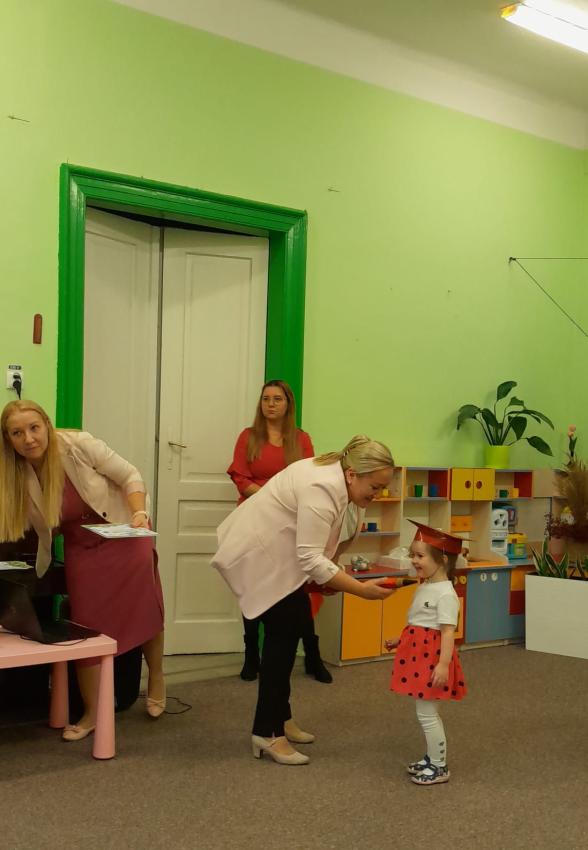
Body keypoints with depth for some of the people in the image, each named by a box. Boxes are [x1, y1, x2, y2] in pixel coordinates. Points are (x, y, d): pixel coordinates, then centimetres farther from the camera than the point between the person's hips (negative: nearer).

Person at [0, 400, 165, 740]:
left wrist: (140, 514, -24)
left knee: (146, 609, -7)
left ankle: (157, 677, 21)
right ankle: (92, 712, 15)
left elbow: (130, 476, -11)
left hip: (125, 537, -2)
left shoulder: (80, 446, -19)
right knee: (87, 627, 0)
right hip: (81, 551, 3)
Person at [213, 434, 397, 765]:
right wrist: (361, 589, -28)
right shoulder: (323, 489, -27)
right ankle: (267, 733, -2)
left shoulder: (335, 475, 3)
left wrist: (332, 574, 10)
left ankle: (281, 717, 20)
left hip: (270, 548, 10)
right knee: (285, 629, -8)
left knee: (293, 623, 12)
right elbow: (310, 558, -29)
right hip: (256, 552, -10)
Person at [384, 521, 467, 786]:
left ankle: (439, 767, 9)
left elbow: (448, 631, -23)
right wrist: (399, 641, 28)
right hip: (418, 653, 10)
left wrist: (444, 664, -28)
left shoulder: (445, 593, -18)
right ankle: (432, 758, 30)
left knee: (426, 713, -3)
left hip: (431, 656, -10)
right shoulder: (424, 588, 11)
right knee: (427, 712, 18)